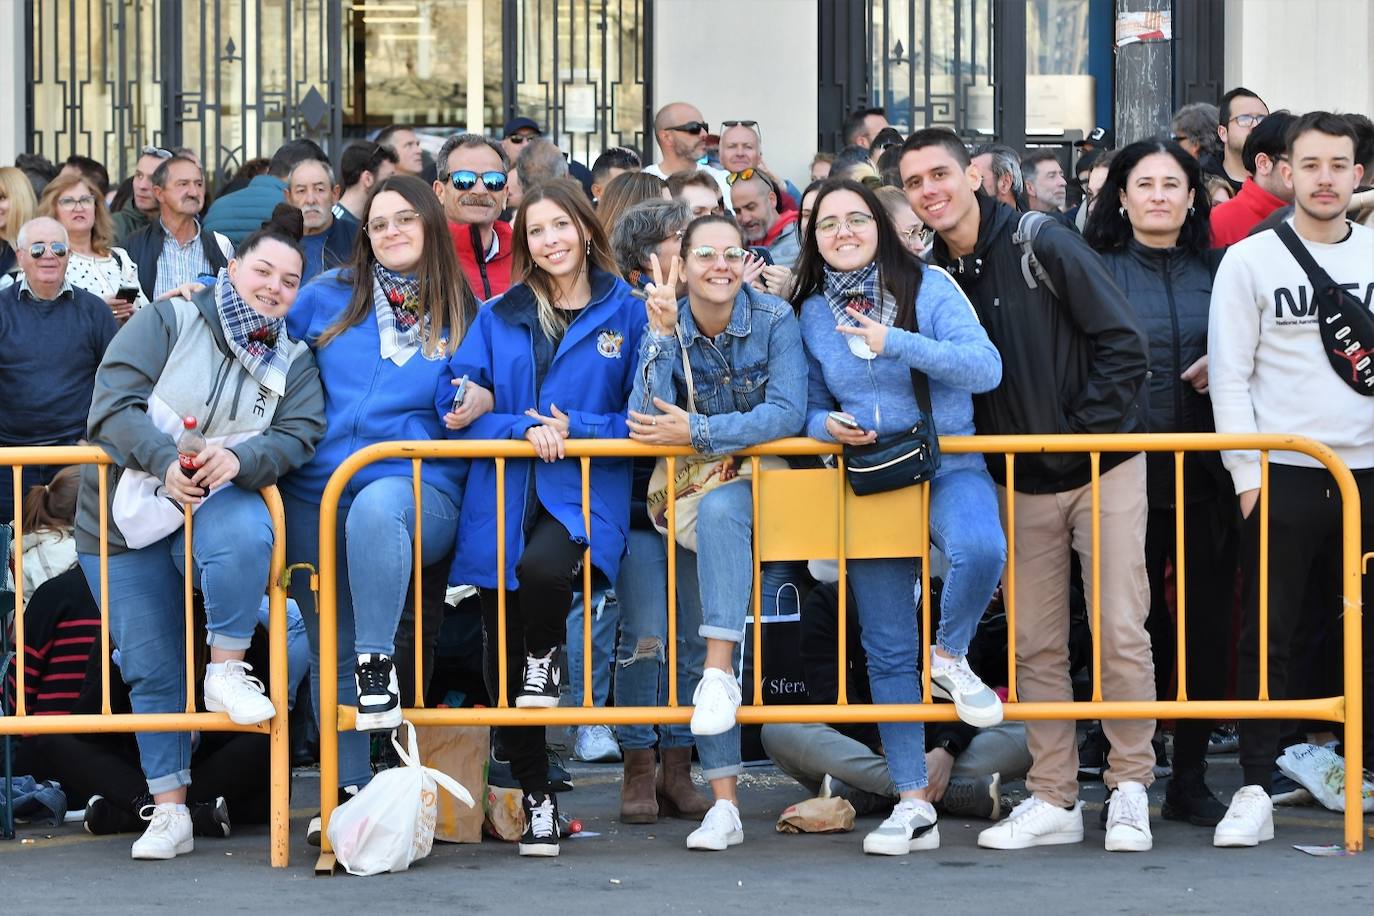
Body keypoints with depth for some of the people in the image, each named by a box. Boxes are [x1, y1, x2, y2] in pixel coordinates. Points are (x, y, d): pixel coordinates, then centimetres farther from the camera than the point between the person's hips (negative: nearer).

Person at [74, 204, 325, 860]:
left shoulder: (293, 362, 7)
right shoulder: (170, 322, -3)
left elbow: (299, 435, -9)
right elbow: (113, 404, -13)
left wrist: (239, 458, -30)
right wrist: (167, 461, -28)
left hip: (216, 504, 0)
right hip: (126, 519, 0)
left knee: (247, 534, -37)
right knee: (150, 669, 1)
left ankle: (228, 670, -19)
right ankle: (168, 812, 9)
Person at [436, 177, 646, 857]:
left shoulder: (627, 315, 6)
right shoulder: (497, 318, 14)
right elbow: (458, 410, 6)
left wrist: (575, 430, -11)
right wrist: (523, 430, -10)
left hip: (585, 491, -3)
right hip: (501, 495, 3)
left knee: (543, 566, -36)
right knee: (500, 657, 0)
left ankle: (548, 659, -2)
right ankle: (534, 796, 14)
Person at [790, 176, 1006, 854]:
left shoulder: (928, 287, -5)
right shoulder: (812, 314, 7)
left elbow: (985, 367, -15)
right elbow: (810, 407, 16)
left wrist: (896, 343, -22)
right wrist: (826, 425, -8)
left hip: (947, 465, -3)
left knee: (979, 550, -38)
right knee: (887, 650, 4)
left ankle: (949, 657, -7)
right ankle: (913, 805, 12)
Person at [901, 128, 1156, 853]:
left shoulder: (1045, 245, -12)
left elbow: (1123, 344, -12)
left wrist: (1087, 432, -13)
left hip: (1102, 468, -4)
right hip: (1020, 485, 4)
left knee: (1121, 632, -5)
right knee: (1035, 645, 5)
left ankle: (1130, 789, 7)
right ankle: (1053, 799, 12)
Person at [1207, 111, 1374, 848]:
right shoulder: (1250, 260, 2)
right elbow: (1230, 376, -1)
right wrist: (1247, 474, -6)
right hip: (1282, 474, -2)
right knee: (1268, 636, -1)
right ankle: (1256, 792, 3)